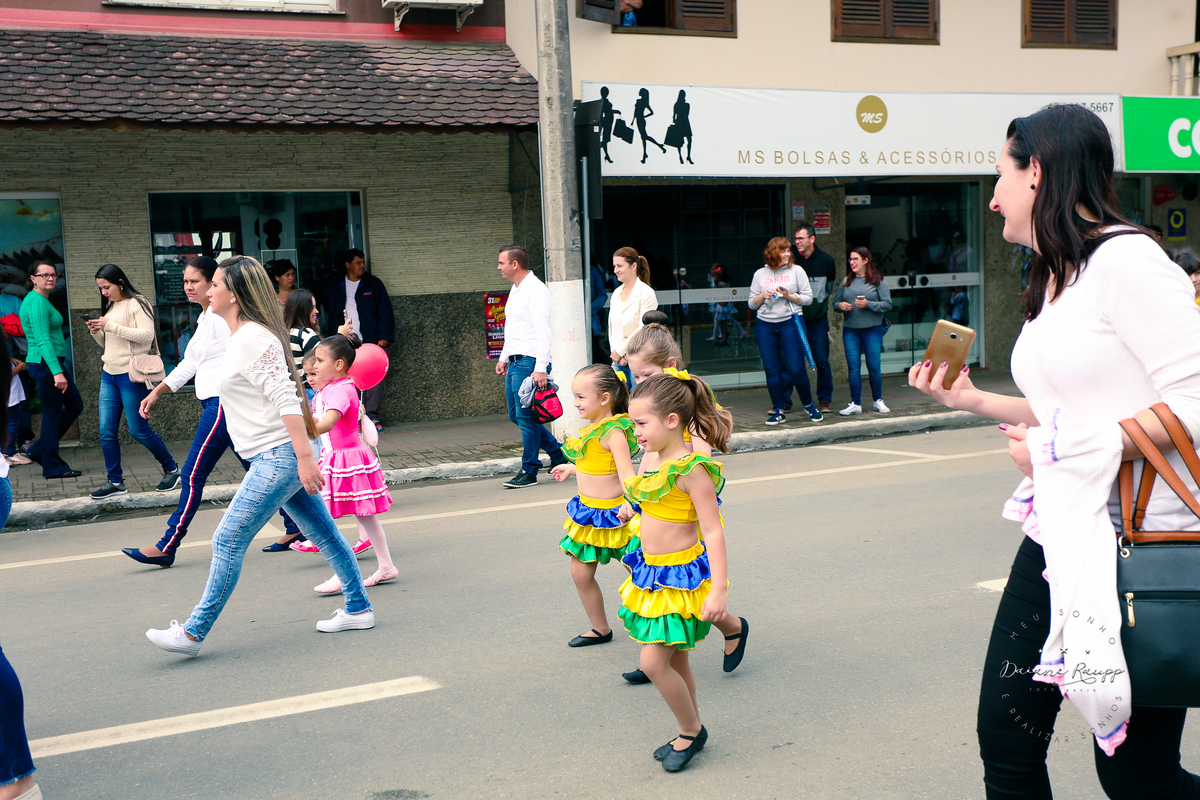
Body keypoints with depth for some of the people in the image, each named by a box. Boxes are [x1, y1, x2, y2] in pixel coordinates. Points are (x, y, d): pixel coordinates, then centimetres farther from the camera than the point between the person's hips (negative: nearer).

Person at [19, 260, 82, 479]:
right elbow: (43, 340, -24)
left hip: (51, 362, 10)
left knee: (75, 406, 14)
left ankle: (38, 450, 20)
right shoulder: (36, 302, -16)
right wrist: (57, 371, -30)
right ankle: (52, 467, 8)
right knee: (52, 414, -2)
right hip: (45, 363, -10)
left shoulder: (42, 300, 16)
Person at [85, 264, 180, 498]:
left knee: (139, 431, -2)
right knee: (106, 432, 2)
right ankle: (115, 482, 11)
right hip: (109, 374, 8)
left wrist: (112, 326, -19)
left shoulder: (137, 304, -7)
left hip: (131, 375, -8)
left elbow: (147, 335, -18)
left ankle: (172, 470, 15)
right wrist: (97, 332, 3)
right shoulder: (110, 307, 17)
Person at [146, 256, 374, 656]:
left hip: (280, 457, -10)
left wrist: (305, 458, -26)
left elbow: (286, 400, -22)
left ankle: (193, 633, 0)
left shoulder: (255, 338, -16)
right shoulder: (239, 338, 16)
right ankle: (358, 609, 23)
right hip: (274, 459, 10)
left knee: (228, 541, -6)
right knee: (323, 533, 14)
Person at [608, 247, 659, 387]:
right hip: (617, 360, 6)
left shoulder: (646, 293, -7)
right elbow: (611, 327, 15)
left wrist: (620, 351, -10)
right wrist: (614, 352, -2)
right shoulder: (616, 293, 14)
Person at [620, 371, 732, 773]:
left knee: (653, 662, -8)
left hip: (681, 577, -8)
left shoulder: (691, 468, -21)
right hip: (651, 572, 8)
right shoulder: (655, 461, 3)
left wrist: (718, 590, -24)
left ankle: (691, 731, 13)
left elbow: (713, 531, -21)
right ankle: (690, 733, 30)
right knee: (675, 660, 16)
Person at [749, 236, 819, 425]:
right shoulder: (760, 275, 9)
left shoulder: (796, 271, 5)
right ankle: (779, 411, 10)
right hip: (765, 326, 2)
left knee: (796, 369, -5)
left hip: (790, 323, -2)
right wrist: (762, 296, -7)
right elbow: (752, 304, 12)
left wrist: (789, 296, -12)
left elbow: (808, 298, 3)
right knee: (772, 370, 1)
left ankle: (809, 405, 15)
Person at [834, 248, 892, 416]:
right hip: (850, 331, 3)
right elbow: (835, 302, 16)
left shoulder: (878, 281, 0)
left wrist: (868, 304, -15)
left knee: (874, 367, 2)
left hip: (872, 329, -2)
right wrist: (840, 306, -6)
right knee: (853, 368, 0)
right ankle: (855, 404, 7)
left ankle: (878, 401, 19)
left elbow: (888, 304, -4)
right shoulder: (846, 281, 10)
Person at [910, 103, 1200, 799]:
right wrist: (974, 399, 15)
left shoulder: (1125, 259, -13)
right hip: (1061, 532, 9)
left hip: (1138, 537, -8)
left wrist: (1066, 449, -19)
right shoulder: (1054, 281, 17)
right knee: (1006, 737, 8)